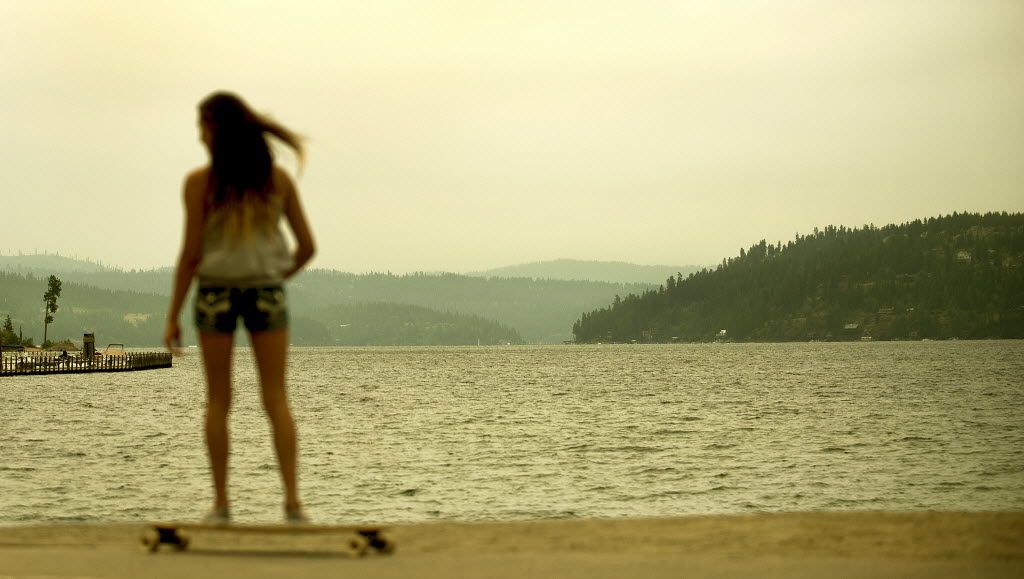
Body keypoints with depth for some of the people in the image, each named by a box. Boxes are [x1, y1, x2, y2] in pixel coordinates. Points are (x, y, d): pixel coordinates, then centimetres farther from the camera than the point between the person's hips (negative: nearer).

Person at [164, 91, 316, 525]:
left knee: (218, 401, 9)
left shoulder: (200, 181, -6)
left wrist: (173, 317, -1)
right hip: (266, 293, 2)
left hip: (215, 293, -1)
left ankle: (221, 504, 10)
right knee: (276, 399, 4)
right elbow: (307, 246, 3)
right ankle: (292, 501, -6)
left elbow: (191, 254, -7)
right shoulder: (278, 179, 2)